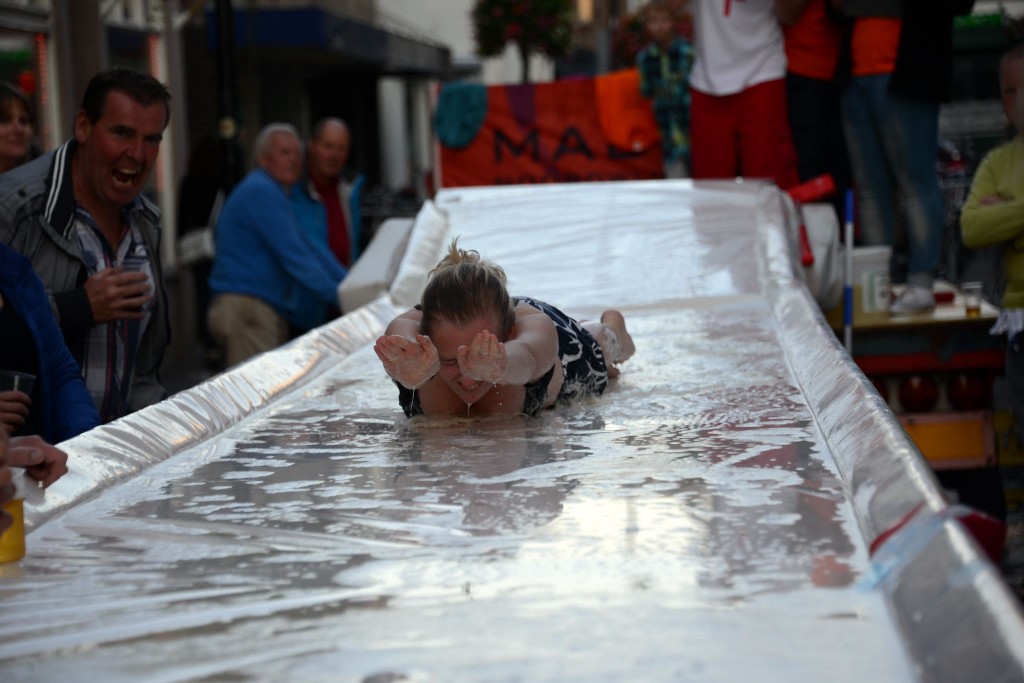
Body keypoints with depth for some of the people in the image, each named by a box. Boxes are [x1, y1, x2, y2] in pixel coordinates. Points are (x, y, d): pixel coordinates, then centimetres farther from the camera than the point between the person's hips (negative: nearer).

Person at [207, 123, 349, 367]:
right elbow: (293, 255, -15)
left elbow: (309, 248, 23)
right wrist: (336, 296, -12)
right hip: (246, 309, -10)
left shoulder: (275, 193, 23)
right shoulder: (260, 192, -10)